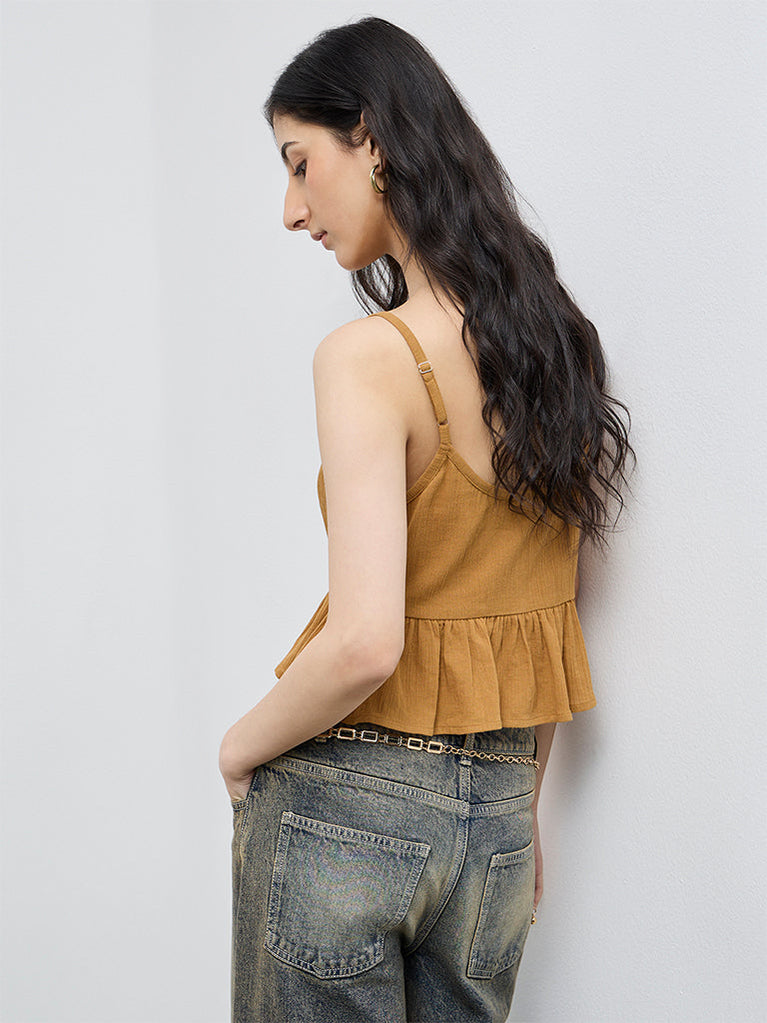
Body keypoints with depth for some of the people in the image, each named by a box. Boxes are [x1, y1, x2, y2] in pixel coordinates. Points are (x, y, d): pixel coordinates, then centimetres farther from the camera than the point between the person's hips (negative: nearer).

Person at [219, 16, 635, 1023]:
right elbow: (549, 620, 9)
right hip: (495, 812, 6)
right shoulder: (553, 337, 4)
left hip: (343, 804, -6)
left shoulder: (371, 356, -18)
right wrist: (519, 808, 17)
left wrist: (241, 745, -6)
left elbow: (366, 642, -25)